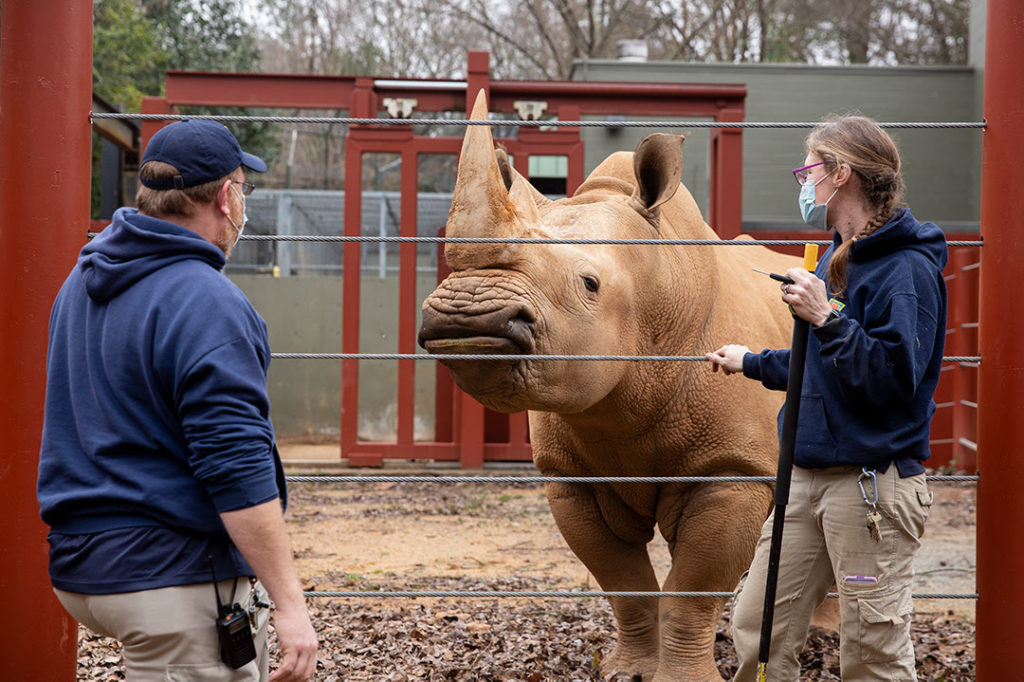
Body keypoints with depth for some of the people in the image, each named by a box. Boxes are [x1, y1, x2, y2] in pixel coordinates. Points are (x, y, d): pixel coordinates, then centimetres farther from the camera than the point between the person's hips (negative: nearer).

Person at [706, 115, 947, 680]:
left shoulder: (908, 270, -14)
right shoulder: (838, 260, 15)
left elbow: (893, 379, -24)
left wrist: (827, 319, -24)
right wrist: (750, 362, 39)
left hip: (873, 481, -9)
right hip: (810, 476, 9)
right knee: (757, 633, 9)